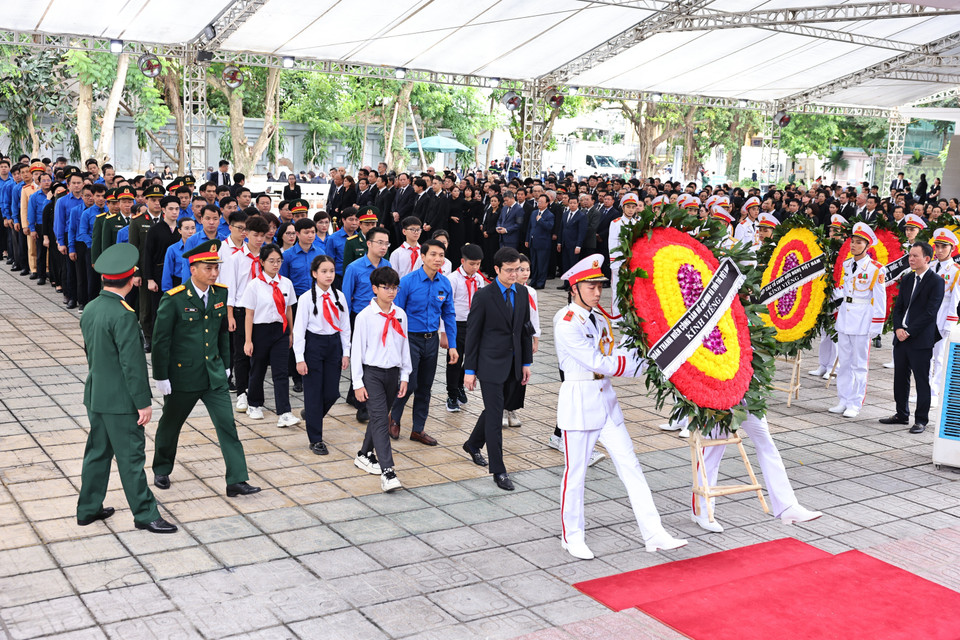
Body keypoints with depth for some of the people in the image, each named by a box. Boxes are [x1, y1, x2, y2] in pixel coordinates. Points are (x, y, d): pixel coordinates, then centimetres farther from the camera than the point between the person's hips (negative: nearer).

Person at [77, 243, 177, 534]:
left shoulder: (90, 309, 4)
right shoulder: (123, 315, -22)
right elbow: (133, 363, -22)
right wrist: (144, 403, -16)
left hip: (95, 394, 8)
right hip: (119, 400, -8)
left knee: (97, 452, 18)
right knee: (131, 457, 0)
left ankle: (88, 509, 28)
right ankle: (145, 515, 9)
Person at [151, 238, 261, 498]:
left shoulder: (221, 294, 0)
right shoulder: (174, 299, -16)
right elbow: (161, 340, -11)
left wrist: (225, 365, 14)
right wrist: (161, 377, -10)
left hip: (214, 376, 4)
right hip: (182, 376, -4)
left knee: (227, 425, -3)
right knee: (170, 425, 16)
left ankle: (236, 481, 2)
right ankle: (162, 470, 40)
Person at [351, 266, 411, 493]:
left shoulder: (400, 315, 5)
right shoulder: (365, 316, -9)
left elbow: (404, 346, 12)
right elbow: (357, 350, -6)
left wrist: (405, 376, 10)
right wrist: (358, 383, -8)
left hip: (393, 372, 5)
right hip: (372, 373, -5)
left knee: (380, 417, 14)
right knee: (380, 419, -12)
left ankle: (365, 455, 35)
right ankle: (387, 472, -17)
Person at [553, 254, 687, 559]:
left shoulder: (597, 318, 11)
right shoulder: (567, 324, -16)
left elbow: (608, 358, 12)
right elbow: (597, 362, -21)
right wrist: (639, 363, -19)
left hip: (606, 400, 8)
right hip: (579, 402, -8)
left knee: (630, 465, 5)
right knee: (575, 472, 4)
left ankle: (653, 534, 7)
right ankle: (572, 536, 21)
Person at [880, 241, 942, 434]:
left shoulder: (936, 281, -8)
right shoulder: (907, 279, 13)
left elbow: (930, 312, -14)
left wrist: (909, 332, -15)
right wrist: (898, 328, -3)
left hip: (921, 340, -7)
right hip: (901, 338, 7)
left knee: (921, 381, 1)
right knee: (900, 378, 13)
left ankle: (921, 420, 9)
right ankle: (902, 415, 25)